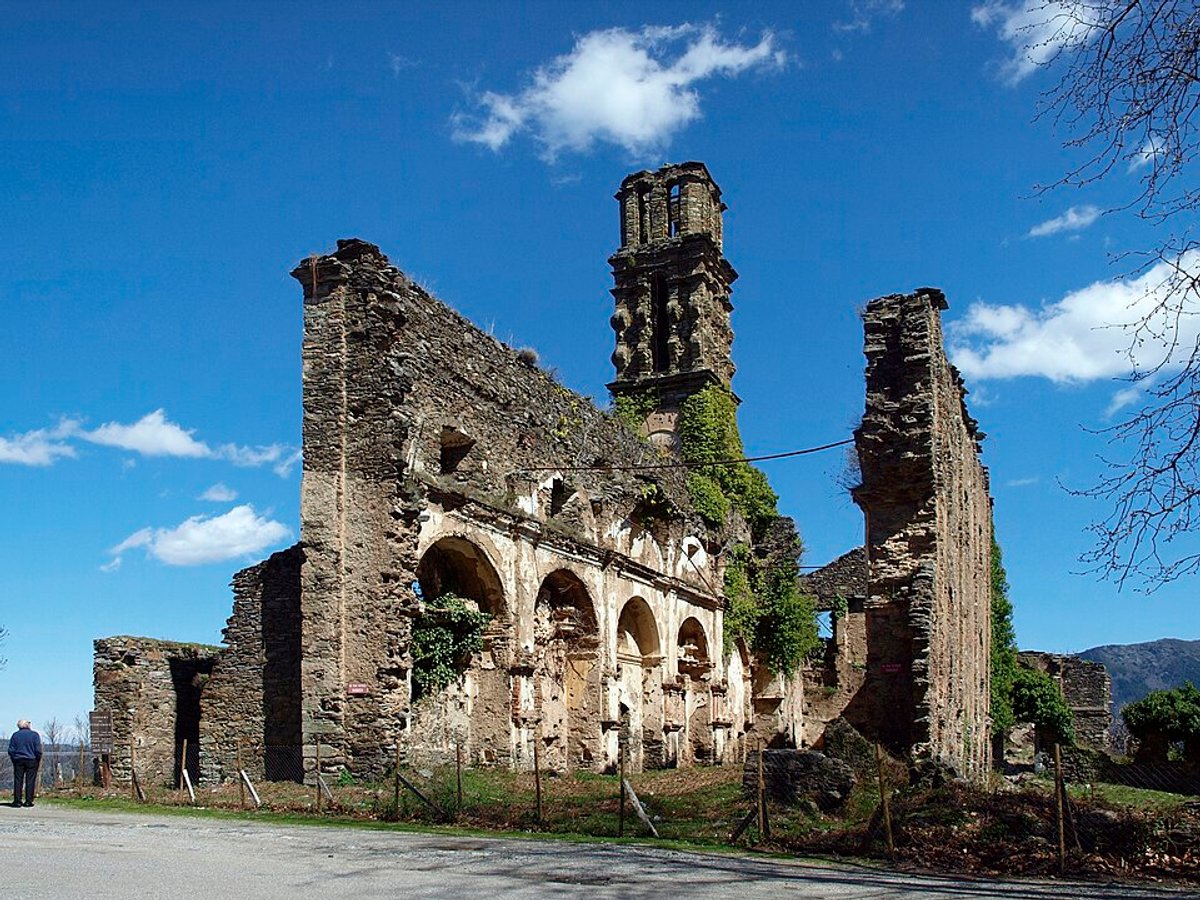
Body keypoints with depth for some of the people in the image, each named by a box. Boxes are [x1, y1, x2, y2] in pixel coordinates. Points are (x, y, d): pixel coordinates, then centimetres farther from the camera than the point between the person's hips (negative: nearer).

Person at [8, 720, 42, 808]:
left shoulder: (15, 735, 5)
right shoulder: (34, 735, -3)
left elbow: (11, 750, 4)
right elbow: (38, 750, -7)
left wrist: (14, 759, 14)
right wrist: (38, 761, 4)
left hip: (18, 761, 2)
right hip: (31, 761, -2)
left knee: (18, 781, 5)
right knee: (30, 781, 1)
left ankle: (17, 801, 2)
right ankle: (28, 801, -1)